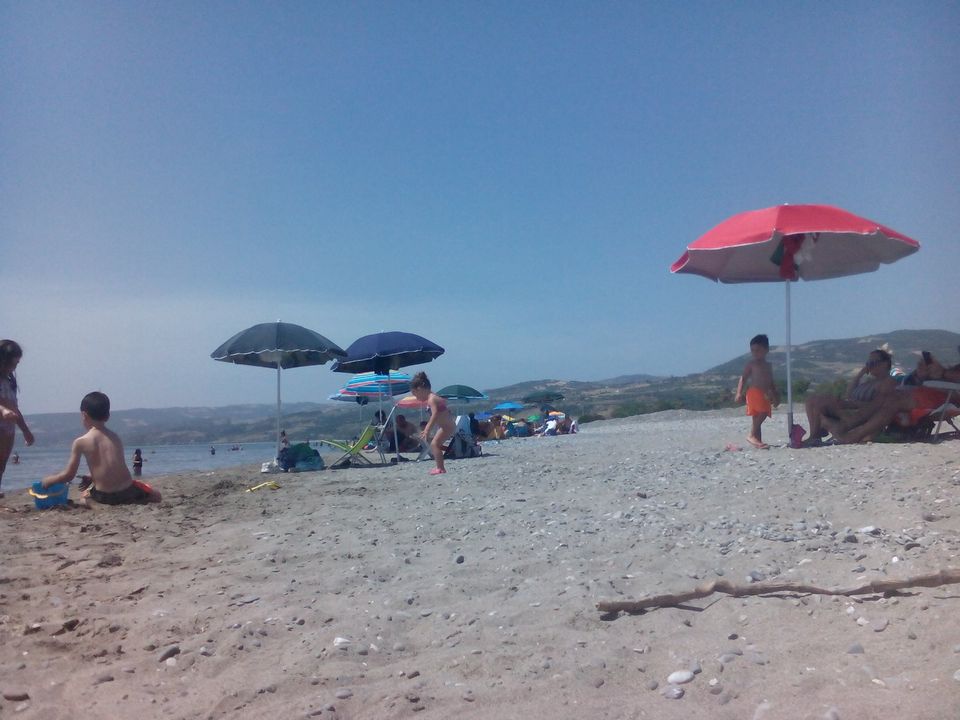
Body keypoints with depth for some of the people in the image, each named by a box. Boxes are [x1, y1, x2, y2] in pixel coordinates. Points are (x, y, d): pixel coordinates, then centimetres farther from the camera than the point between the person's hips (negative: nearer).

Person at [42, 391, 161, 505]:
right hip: (127, 491, 0)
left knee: (85, 495, 36)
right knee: (156, 495, 24)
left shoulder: (80, 442, -4)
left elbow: (68, 475, 0)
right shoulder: (114, 436, 9)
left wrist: (47, 480, 19)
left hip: (104, 497, 1)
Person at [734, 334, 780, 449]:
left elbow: (771, 383, 25)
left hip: (765, 395, 7)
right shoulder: (752, 364, 0)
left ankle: (758, 441, 4)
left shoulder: (768, 366, 19)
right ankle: (752, 435, -19)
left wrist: (775, 396, 21)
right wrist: (739, 393, -17)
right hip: (754, 392, -7)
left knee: (757, 418, 5)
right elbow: (743, 378, -6)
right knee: (762, 413, -22)